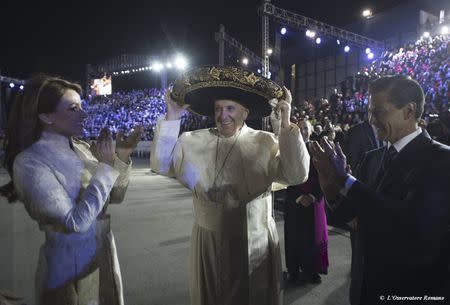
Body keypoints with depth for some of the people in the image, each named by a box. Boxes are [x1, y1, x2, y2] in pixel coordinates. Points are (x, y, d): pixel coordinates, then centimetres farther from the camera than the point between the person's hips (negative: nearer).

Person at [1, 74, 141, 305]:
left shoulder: (82, 148, -1)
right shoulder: (29, 162, -19)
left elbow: (115, 196, 4)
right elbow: (76, 221, -24)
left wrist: (122, 157, -11)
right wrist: (106, 166, -21)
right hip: (71, 268, -6)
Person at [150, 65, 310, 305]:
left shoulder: (266, 142, -5)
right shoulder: (193, 141, 0)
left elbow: (297, 175, -14)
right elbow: (161, 165, -7)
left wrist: (287, 125, -20)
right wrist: (172, 119, -11)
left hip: (257, 245, 0)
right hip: (209, 244, 1)